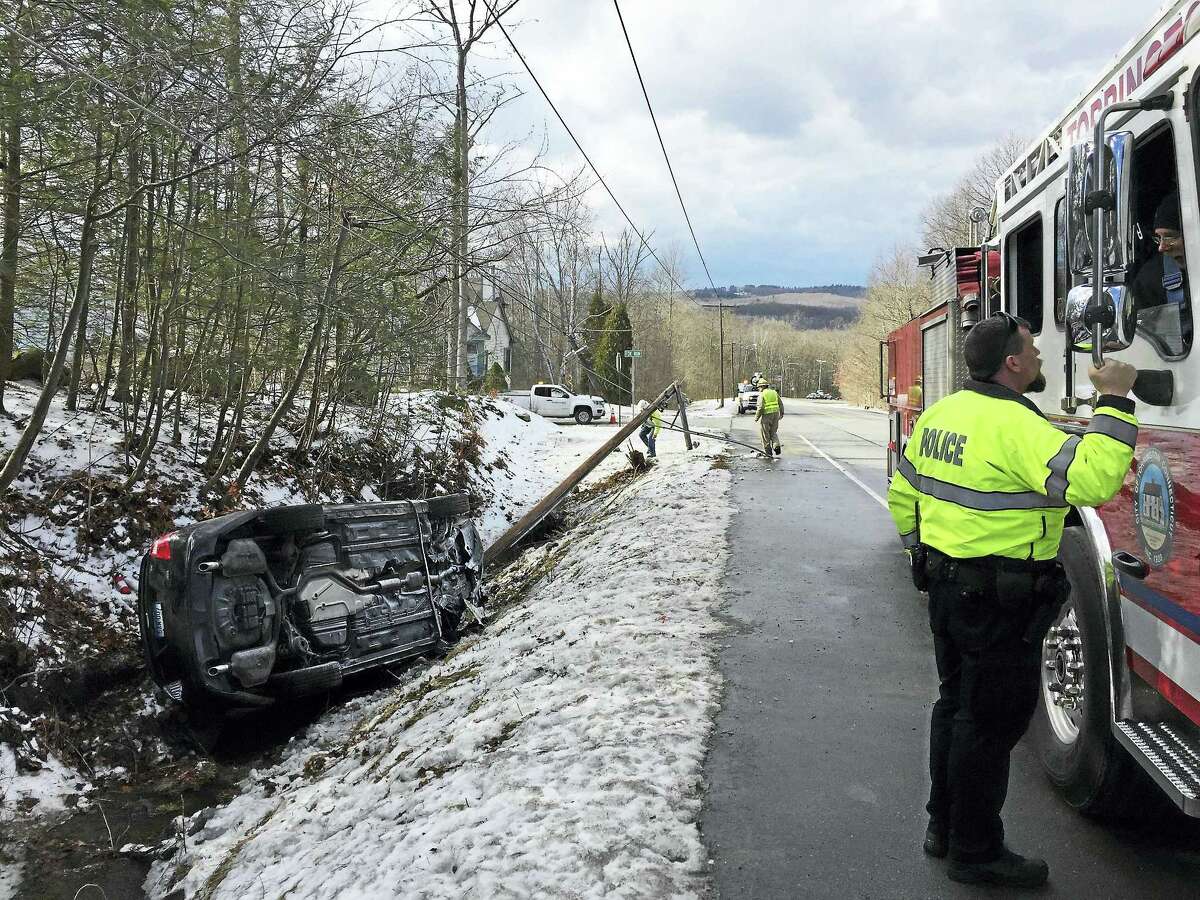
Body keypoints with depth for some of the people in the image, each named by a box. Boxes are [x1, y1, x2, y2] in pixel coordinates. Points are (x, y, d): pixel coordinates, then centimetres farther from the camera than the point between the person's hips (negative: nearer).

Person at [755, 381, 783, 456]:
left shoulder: (762, 395, -9)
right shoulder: (774, 392, 10)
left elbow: (760, 407, -16)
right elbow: (781, 404, 11)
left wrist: (756, 417, -7)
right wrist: (781, 413, 22)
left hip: (766, 415, -6)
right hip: (775, 415, 6)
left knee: (765, 435, 6)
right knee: (773, 433, 17)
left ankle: (768, 452, 10)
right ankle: (776, 446, -5)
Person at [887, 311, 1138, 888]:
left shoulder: (940, 413, 6)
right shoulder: (1014, 425, -22)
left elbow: (903, 494, 15)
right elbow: (1092, 478, -32)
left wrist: (924, 555, 26)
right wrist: (1113, 401, -22)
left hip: (944, 586, 9)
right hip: (999, 602, -9)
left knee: (955, 704, 21)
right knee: (992, 721, 4)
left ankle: (944, 825, 35)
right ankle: (975, 852, 18)